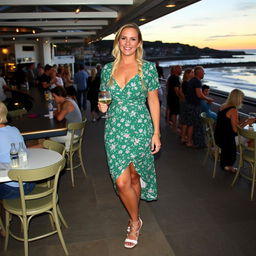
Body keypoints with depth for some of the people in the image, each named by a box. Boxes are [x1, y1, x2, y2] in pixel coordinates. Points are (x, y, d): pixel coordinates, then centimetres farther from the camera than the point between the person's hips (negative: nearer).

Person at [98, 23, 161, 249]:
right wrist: (102, 106, -7)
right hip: (115, 130, 2)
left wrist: (156, 133, -4)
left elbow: (154, 101, -1)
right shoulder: (108, 69, 6)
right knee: (121, 182, -1)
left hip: (140, 129, -2)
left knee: (134, 177, 9)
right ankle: (136, 221, 26)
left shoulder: (148, 68, -2)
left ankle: (134, 221, 33)